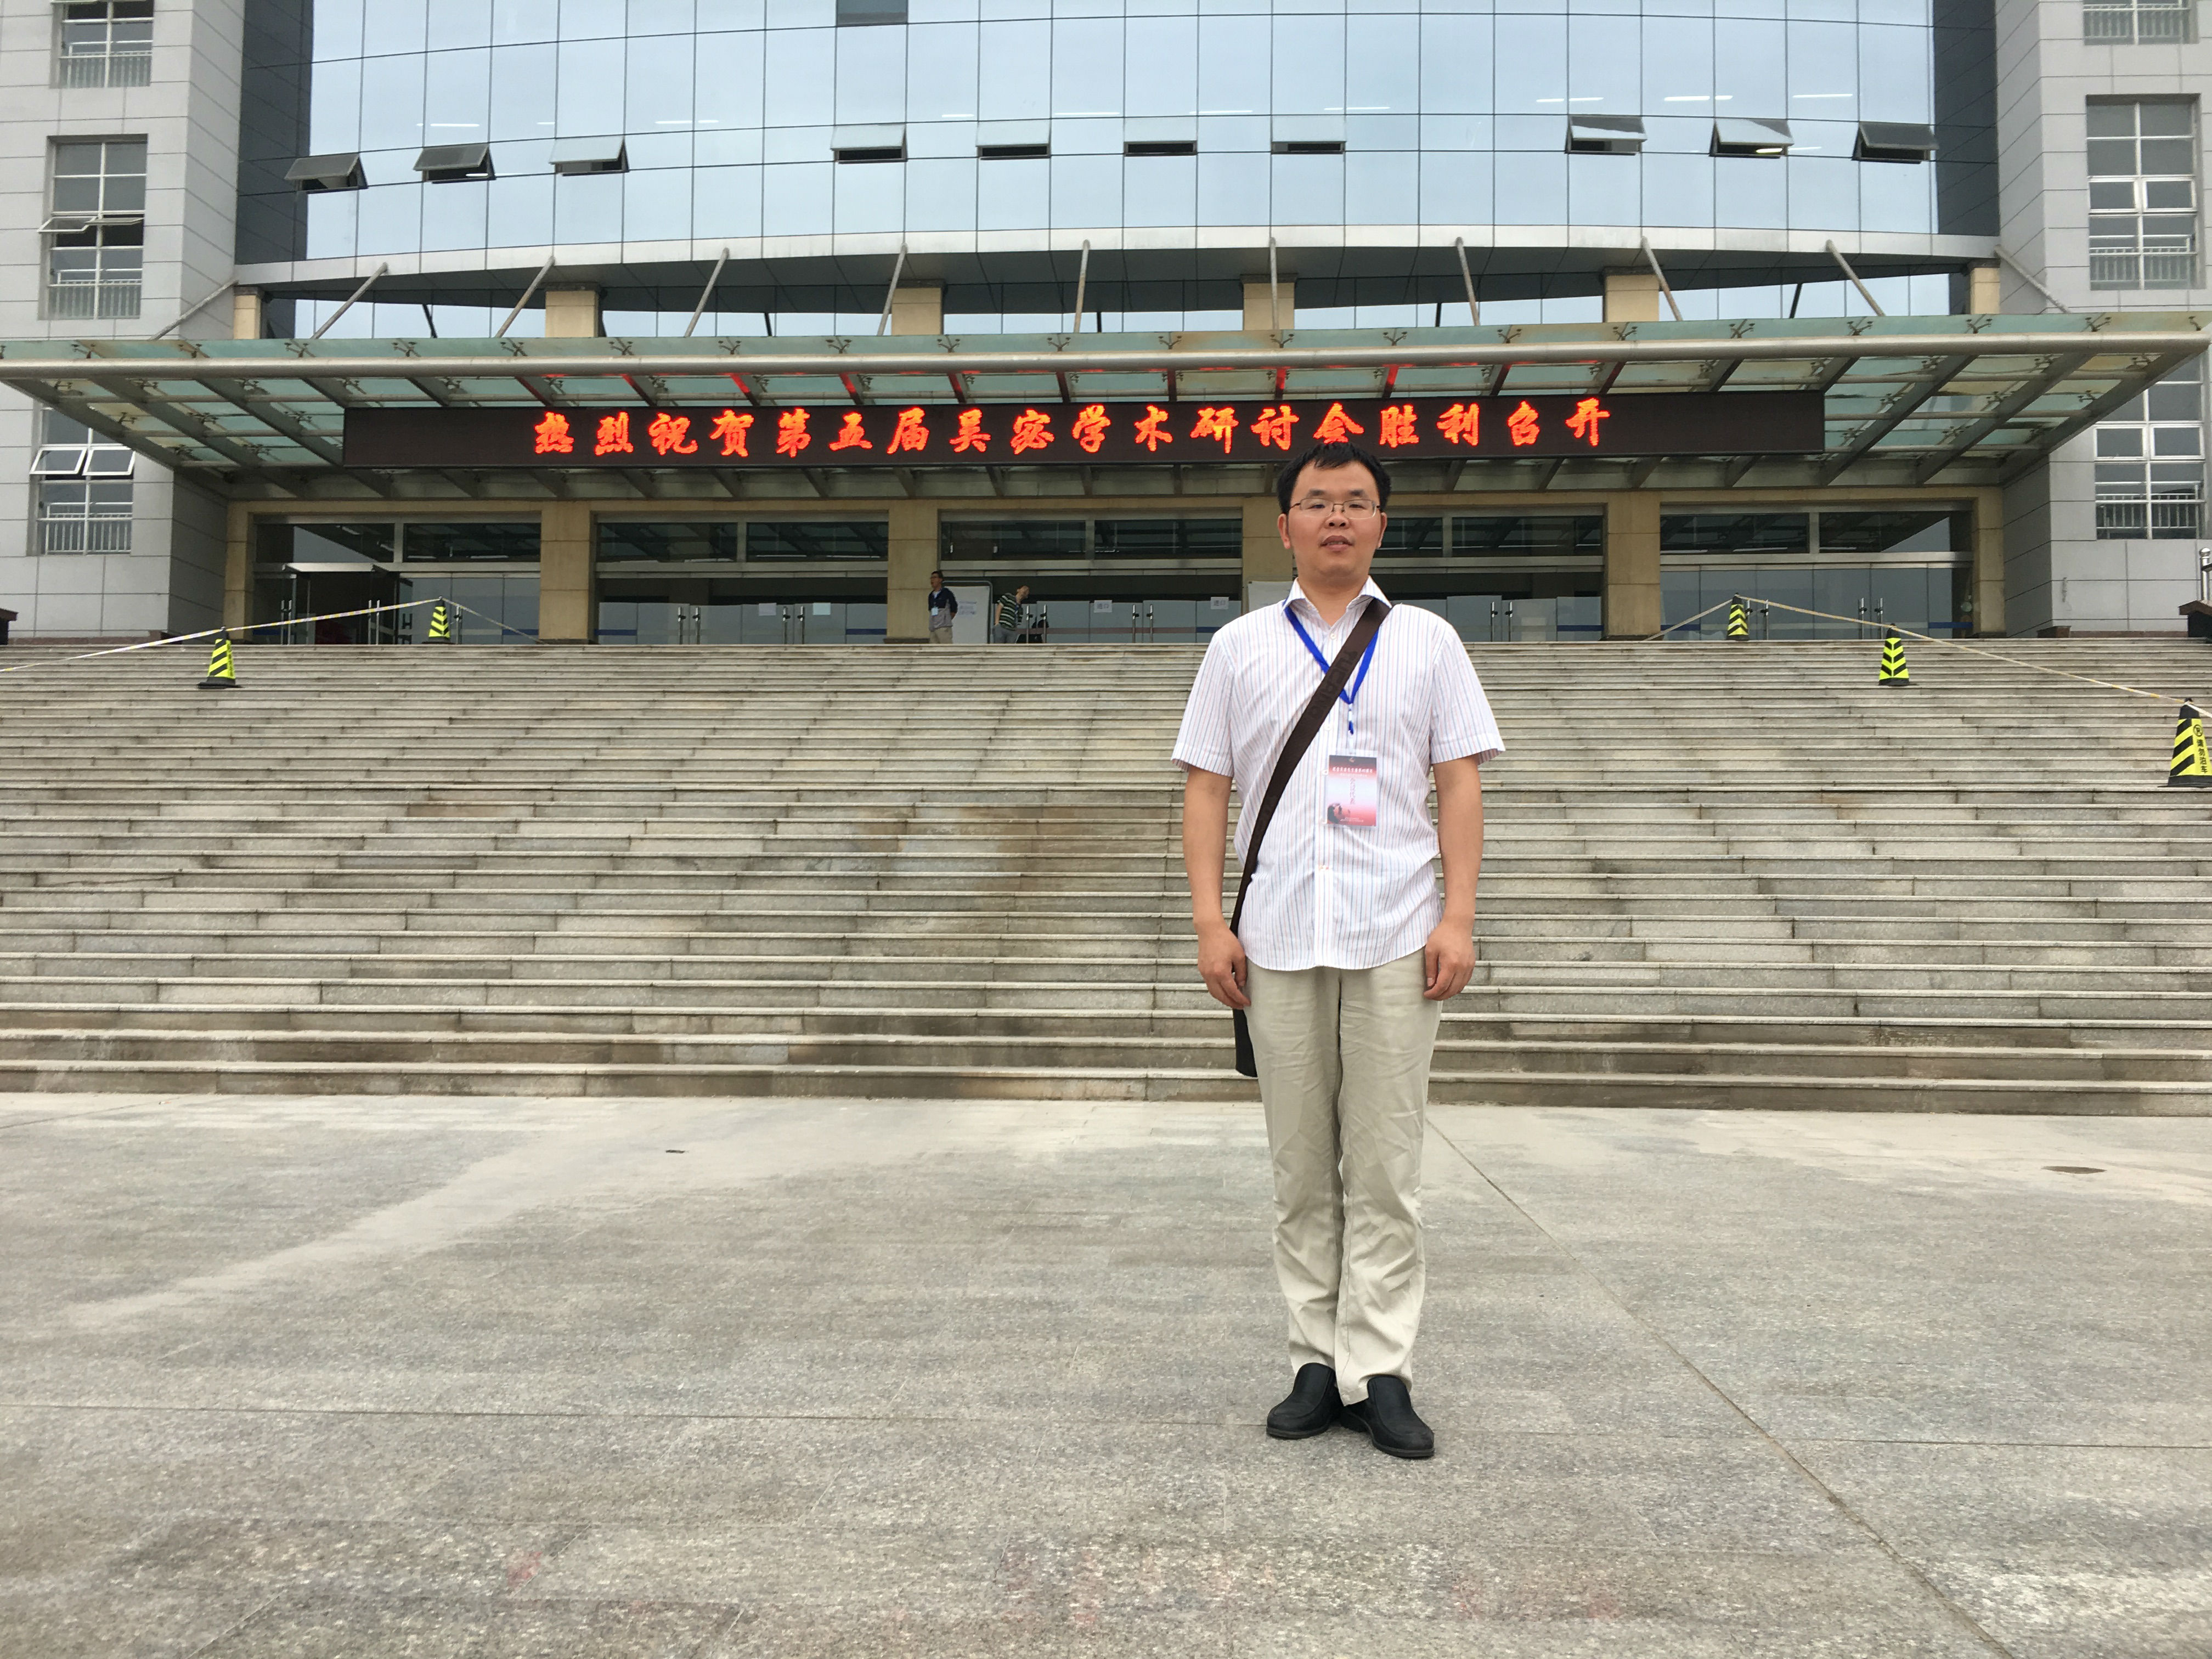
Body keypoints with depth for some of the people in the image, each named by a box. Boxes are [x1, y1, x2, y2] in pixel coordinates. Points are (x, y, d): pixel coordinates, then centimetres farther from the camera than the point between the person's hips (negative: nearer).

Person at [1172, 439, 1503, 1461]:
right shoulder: (1239, 647, 11)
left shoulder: (1427, 642, 10)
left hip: (1394, 936, -1)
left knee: (1386, 1169, 1)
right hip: (1278, 940, 1)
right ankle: (1316, 1365, 18)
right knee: (1301, 1168, 7)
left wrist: (1457, 919, -4)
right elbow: (1206, 788, 8)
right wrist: (1211, 922, -2)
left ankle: (1379, 1373, 8)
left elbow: (1459, 784, 6)